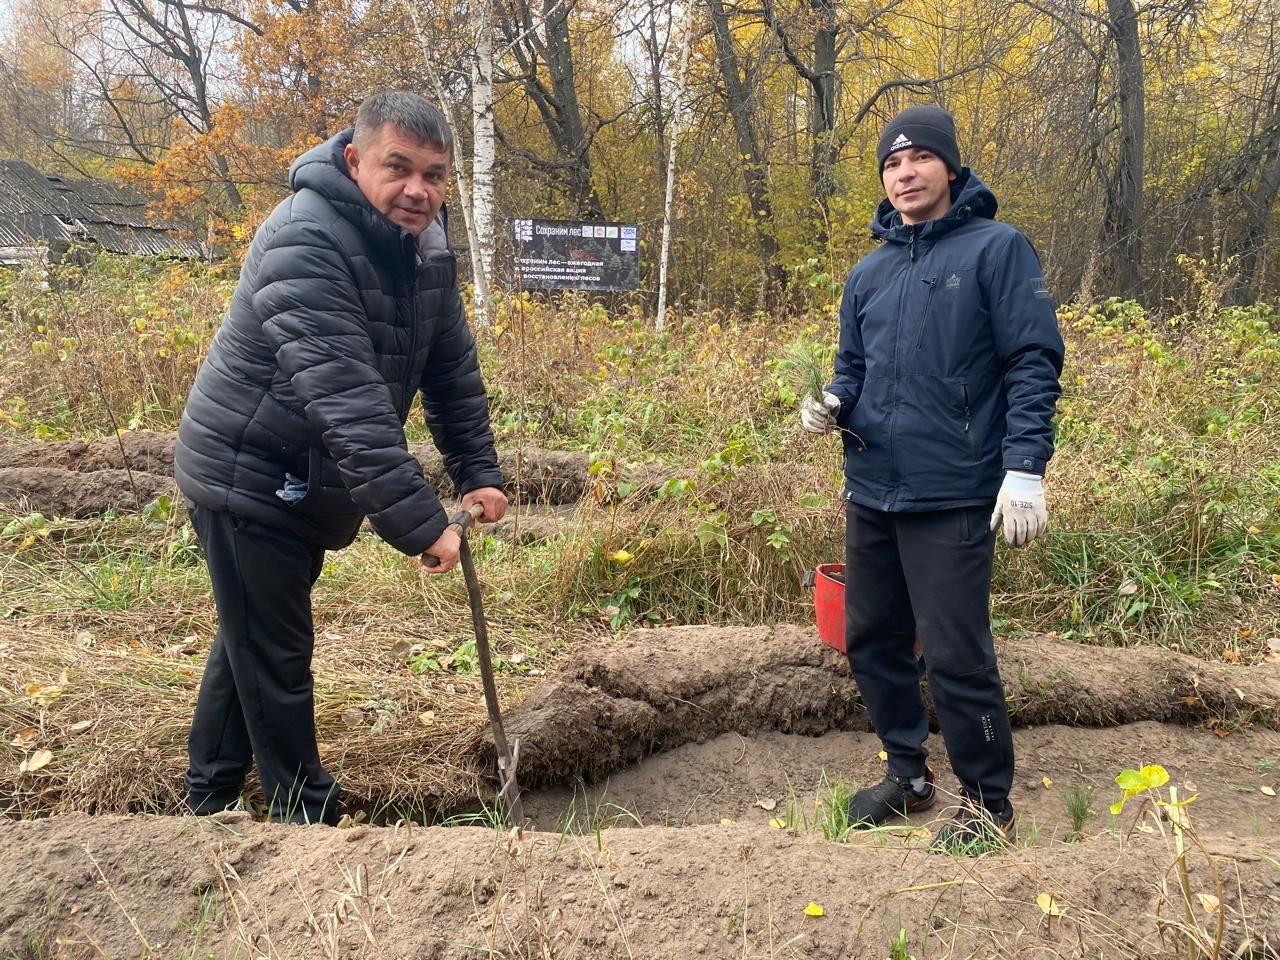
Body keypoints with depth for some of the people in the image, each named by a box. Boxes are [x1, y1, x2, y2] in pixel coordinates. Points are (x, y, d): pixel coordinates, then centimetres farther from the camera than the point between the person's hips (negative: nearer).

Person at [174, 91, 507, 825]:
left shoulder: (428, 247, -1)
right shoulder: (305, 242, -28)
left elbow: (453, 370, 4)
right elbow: (345, 399, -37)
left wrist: (479, 473, -5)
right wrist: (420, 523, -39)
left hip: (308, 483, 9)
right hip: (248, 478, -9)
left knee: (252, 640, 20)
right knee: (276, 656, 2)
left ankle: (211, 799, 37)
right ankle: (309, 817, 18)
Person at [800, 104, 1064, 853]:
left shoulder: (997, 248, -4)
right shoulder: (869, 273, 13)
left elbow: (1034, 363, -9)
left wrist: (1026, 468, -17)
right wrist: (831, 406, -1)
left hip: (952, 499, -6)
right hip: (871, 495, 7)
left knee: (956, 657, -3)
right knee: (872, 643, 14)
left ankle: (990, 804, 18)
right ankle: (908, 774, 34)